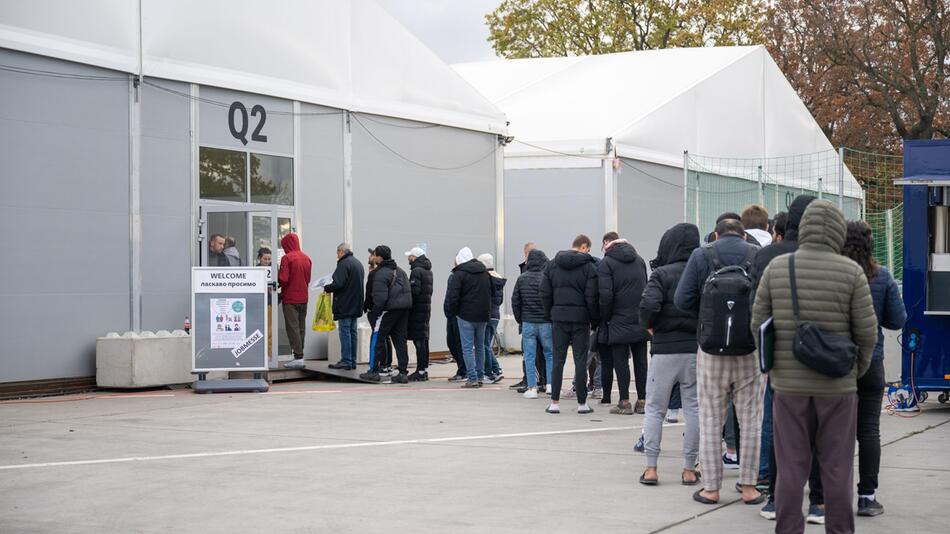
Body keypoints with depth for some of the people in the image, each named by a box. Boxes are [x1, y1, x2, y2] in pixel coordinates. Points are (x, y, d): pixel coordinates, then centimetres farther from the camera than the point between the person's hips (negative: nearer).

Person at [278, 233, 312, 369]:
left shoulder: (287, 258, -13)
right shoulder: (307, 258, 9)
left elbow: (283, 279, -17)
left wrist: (277, 272, 1)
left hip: (290, 298, -7)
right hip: (303, 297, 7)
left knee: (292, 327, -5)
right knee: (301, 327, 11)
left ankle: (298, 357, -9)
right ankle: (299, 356, 14)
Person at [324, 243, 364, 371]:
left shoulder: (344, 263, -14)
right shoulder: (358, 263, 16)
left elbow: (338, 284, -21)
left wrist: (327, 288, -3)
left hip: (345, 305, -9)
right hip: (356, 305, 9)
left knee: (345, 332, -6)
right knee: (352, 332, 11)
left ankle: (346, 361, -7)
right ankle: (352, 361, 14)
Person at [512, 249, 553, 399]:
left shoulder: (522, 279, 1)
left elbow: (515, 302, 4)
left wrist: (519, 320, 14)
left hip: (528, 323, 2)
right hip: (546, 323, -1)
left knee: (529, 356, 5)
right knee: (550, 354, 11)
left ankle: (531, 387, 3)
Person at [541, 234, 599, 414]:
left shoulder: (552, 264, 7)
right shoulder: (588, 266, -5)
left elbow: (545, 293, 4)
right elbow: (591, 297, -9)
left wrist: (551, 314, 12)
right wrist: (594, 319, 1)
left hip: (559, 317, 3)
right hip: (580, 318, -3)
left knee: (558, 360, 6)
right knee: (580, 360, 2)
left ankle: (555, 403, 3)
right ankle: (582, 403, 5)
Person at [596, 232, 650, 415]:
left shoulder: (606, 263, -8)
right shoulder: (639, 260, 11)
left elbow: (605, 295, -15)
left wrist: (605, 318, -3)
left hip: (619, 322, -5)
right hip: (641, 319, 5)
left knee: (620, 361, 0)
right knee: (640, 361, 8)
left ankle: (625, 402, 0)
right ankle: (642, 401, 10)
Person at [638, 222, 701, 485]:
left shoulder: (662, 274, -8)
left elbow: (649, 305, -21)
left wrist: (649, 325, -2)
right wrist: (701, 328, 7)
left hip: (665, 349, -2)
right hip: (697, 348, 2)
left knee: (655, 409, 8)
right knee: (694, 409, 8)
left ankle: (651, 468, 7)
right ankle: (689, 469, 11)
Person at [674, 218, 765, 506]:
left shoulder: (701, 255, 1)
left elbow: (682, 299, -5)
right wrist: (754, 316, 12)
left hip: (712, 351, 0)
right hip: (751, 351, 0)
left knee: (710, 420, 8)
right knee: (750, 420, 9)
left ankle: (711, 487, 9)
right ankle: (748, 487, 11)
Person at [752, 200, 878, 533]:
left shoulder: (776, 268, -2)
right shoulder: (851, 272, -7)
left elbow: (759, 324, 2)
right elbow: (867, 332, -6)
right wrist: (858, 369, 12)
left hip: (789, 383, 1)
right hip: (837, 384, -1)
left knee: (791, 467, 5)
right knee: (837, 468, 6)